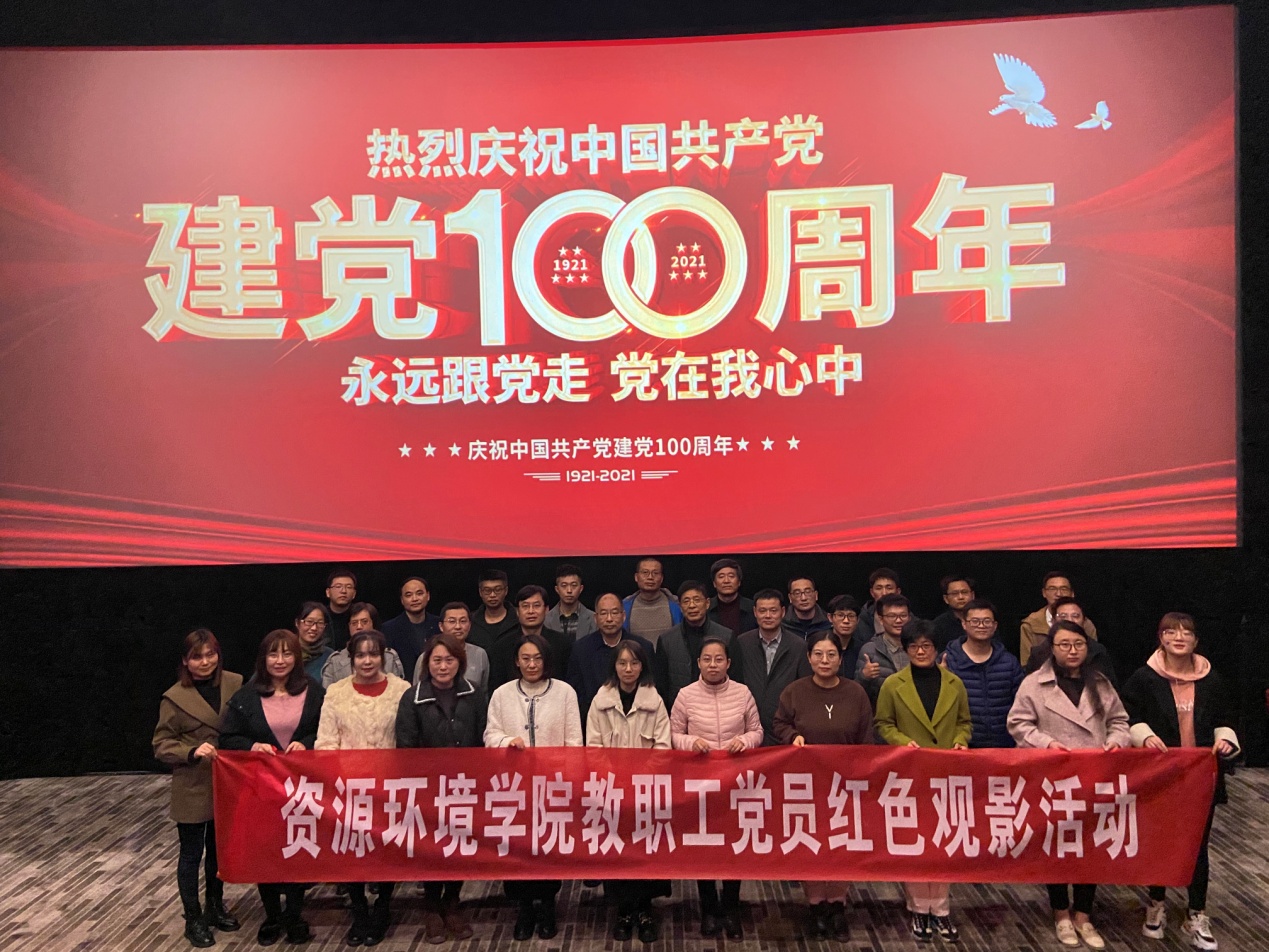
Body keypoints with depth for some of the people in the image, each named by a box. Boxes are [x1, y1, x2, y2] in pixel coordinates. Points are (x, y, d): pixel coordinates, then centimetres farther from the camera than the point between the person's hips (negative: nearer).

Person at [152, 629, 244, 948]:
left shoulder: (235, 684, -4)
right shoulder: (175, 698, -10)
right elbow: (161, 744, -8)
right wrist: (192, 751, -24)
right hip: (193, 789, -3)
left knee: (220, 849, 19)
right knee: (192, 854, 10)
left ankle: (215, 907, 38)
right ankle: (193, 919, 26)